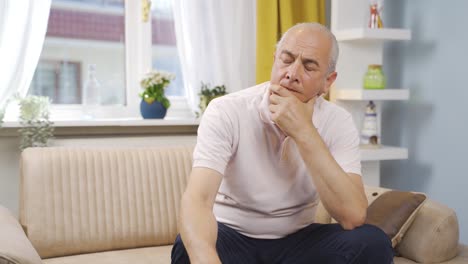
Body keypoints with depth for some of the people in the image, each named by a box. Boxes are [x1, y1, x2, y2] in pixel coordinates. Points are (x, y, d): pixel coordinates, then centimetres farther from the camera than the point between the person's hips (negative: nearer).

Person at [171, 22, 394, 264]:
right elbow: (196, 200, -30)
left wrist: (304, 132, -28)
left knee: (372, 242, -24)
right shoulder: (226, 112, -17)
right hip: (233, 237, -3)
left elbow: (353, 217, -22)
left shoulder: (338, 123, -9)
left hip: (299, 240, 3)